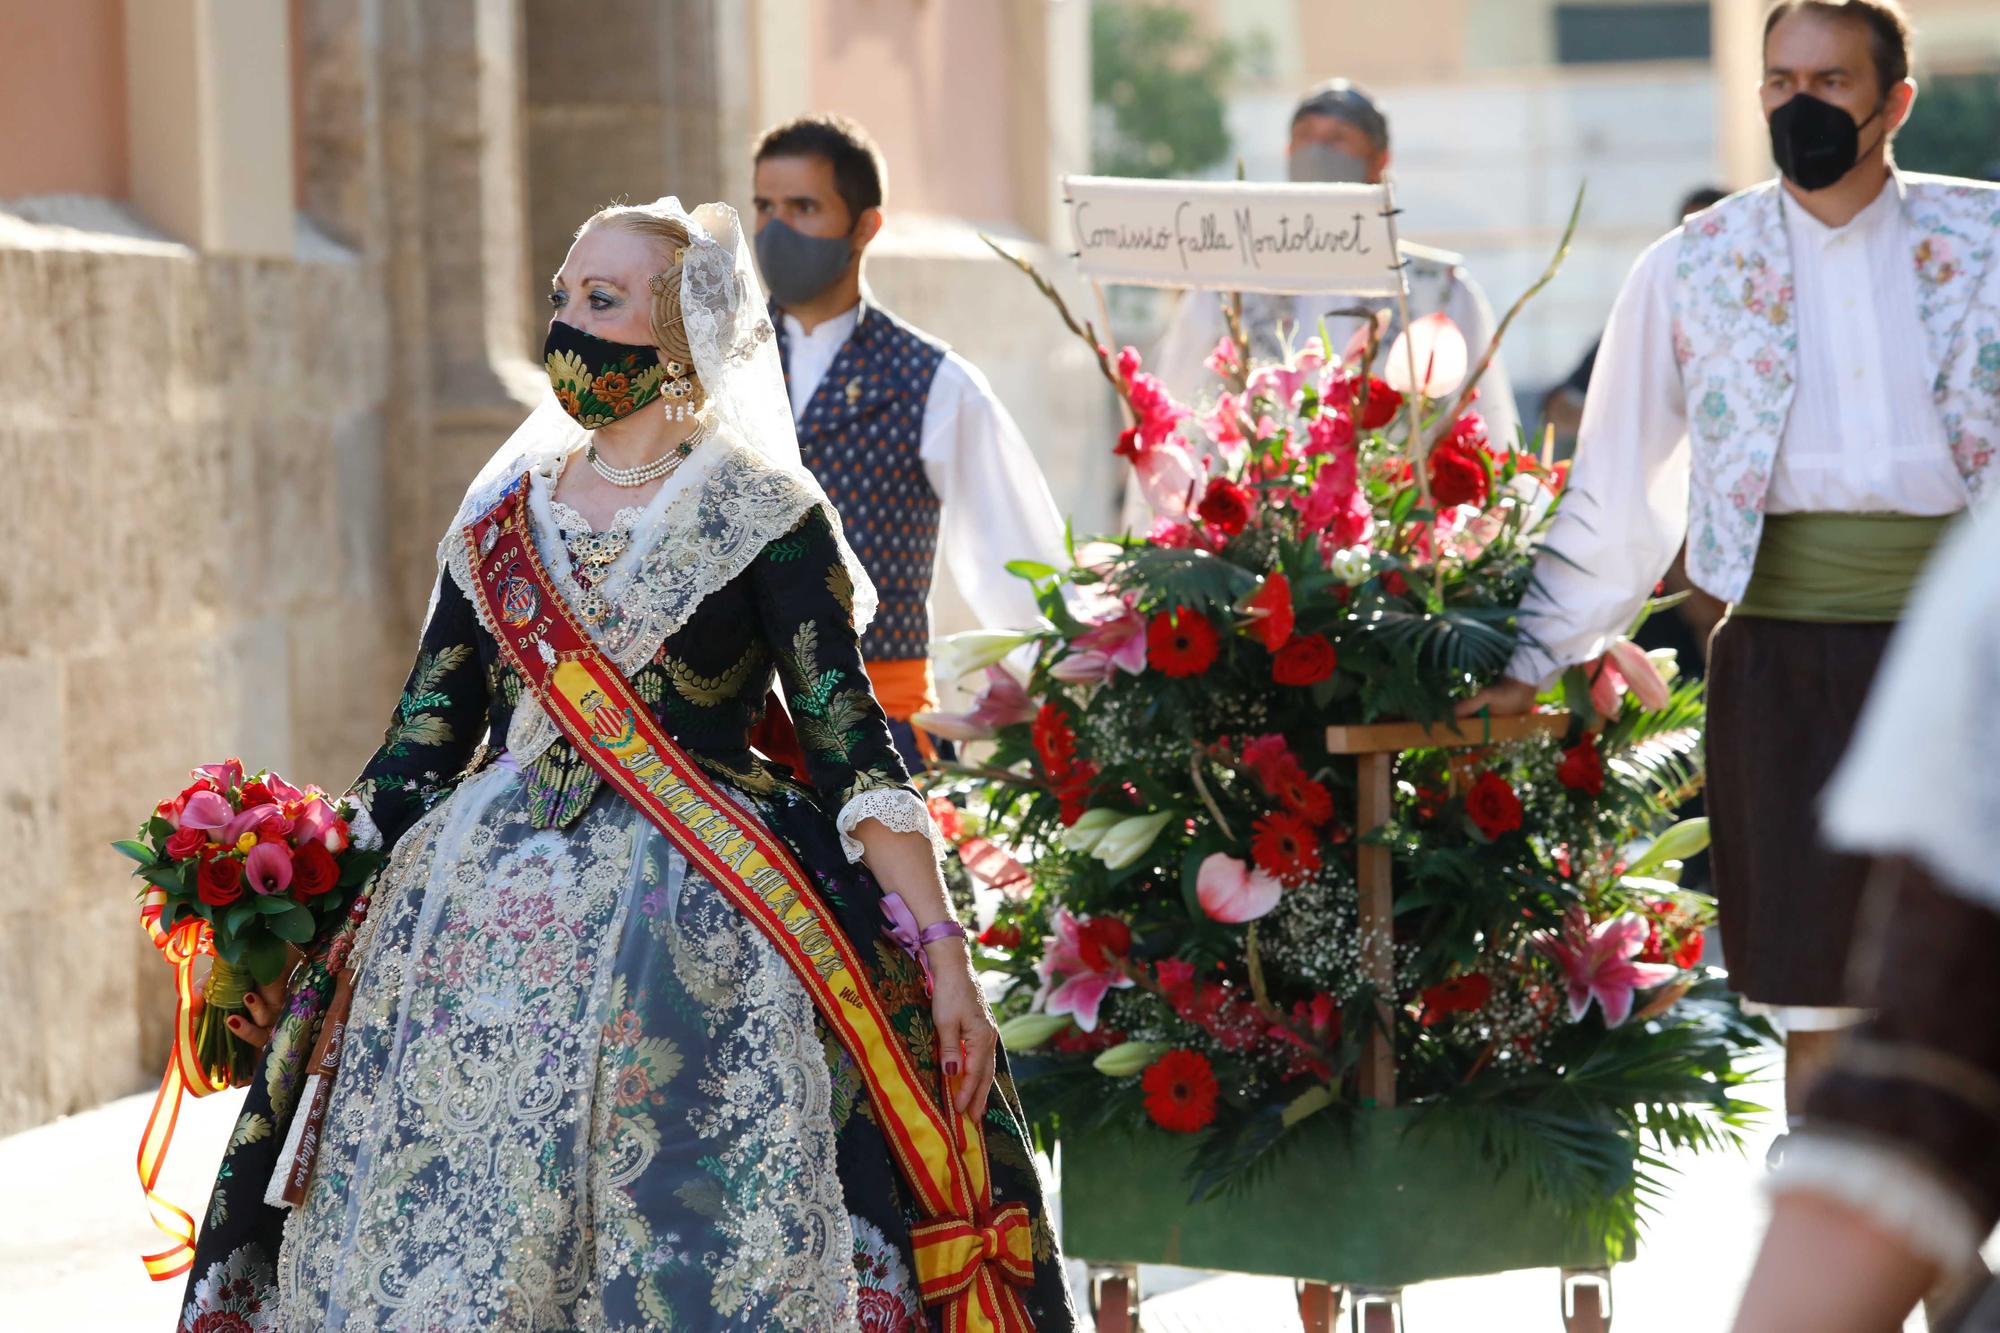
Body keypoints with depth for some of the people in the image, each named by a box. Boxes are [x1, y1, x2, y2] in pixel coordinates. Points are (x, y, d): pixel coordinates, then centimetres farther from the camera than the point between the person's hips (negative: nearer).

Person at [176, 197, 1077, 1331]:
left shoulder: (768, 517, -1)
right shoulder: (503, 514, 13)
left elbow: (847, 732, -7)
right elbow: (427, 731, 13)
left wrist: (941, 948, -14)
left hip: (690, 938, -4)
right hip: (478, 914, 4)